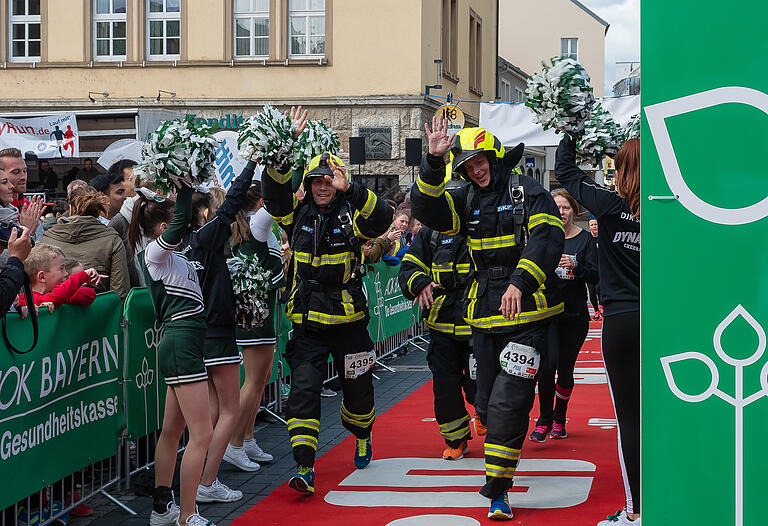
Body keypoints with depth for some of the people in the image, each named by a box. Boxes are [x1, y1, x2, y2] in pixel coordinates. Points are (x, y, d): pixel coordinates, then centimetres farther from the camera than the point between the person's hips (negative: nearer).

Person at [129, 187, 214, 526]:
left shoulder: (166, 255, 16)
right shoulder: (154, 252, -11)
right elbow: (182, 221, -24)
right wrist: (185, 188, -18)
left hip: (180, 345, 11)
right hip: (182, 346, -11)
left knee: (172, 431, 16)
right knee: (201, 435, -10)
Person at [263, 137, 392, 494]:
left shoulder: (350, 215, -5)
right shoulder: (298, 215, 3)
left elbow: (382, 217, -25)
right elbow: (274, 194, -14)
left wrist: (349, 190, -38)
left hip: (349, 320, -1)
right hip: (308, 322, 1)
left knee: (358, 388, 15)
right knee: (303, 389, -11)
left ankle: (362, 437, 46)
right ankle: (304, 468, -10)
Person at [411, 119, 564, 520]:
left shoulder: (527, 191, -4)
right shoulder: (467, 200, 11)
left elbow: (548, 237, -16)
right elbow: (426, 210, -2)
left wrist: (519, 283, -27)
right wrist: (432, 163, -16)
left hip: (527, 314, -6)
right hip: (484, 317, 6)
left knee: (508, 401, -11)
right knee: (486, 404, 13)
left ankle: (497, 490, -7)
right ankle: (500, 454, 36)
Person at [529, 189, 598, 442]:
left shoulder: (585, 238, 1)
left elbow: (595, 276, -2)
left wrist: (576, 267, -20)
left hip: (576, 314, 1)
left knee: (566, 369, 7)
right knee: (547, 366, -13)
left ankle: (559, 419, 23)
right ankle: (544, 420, -3)